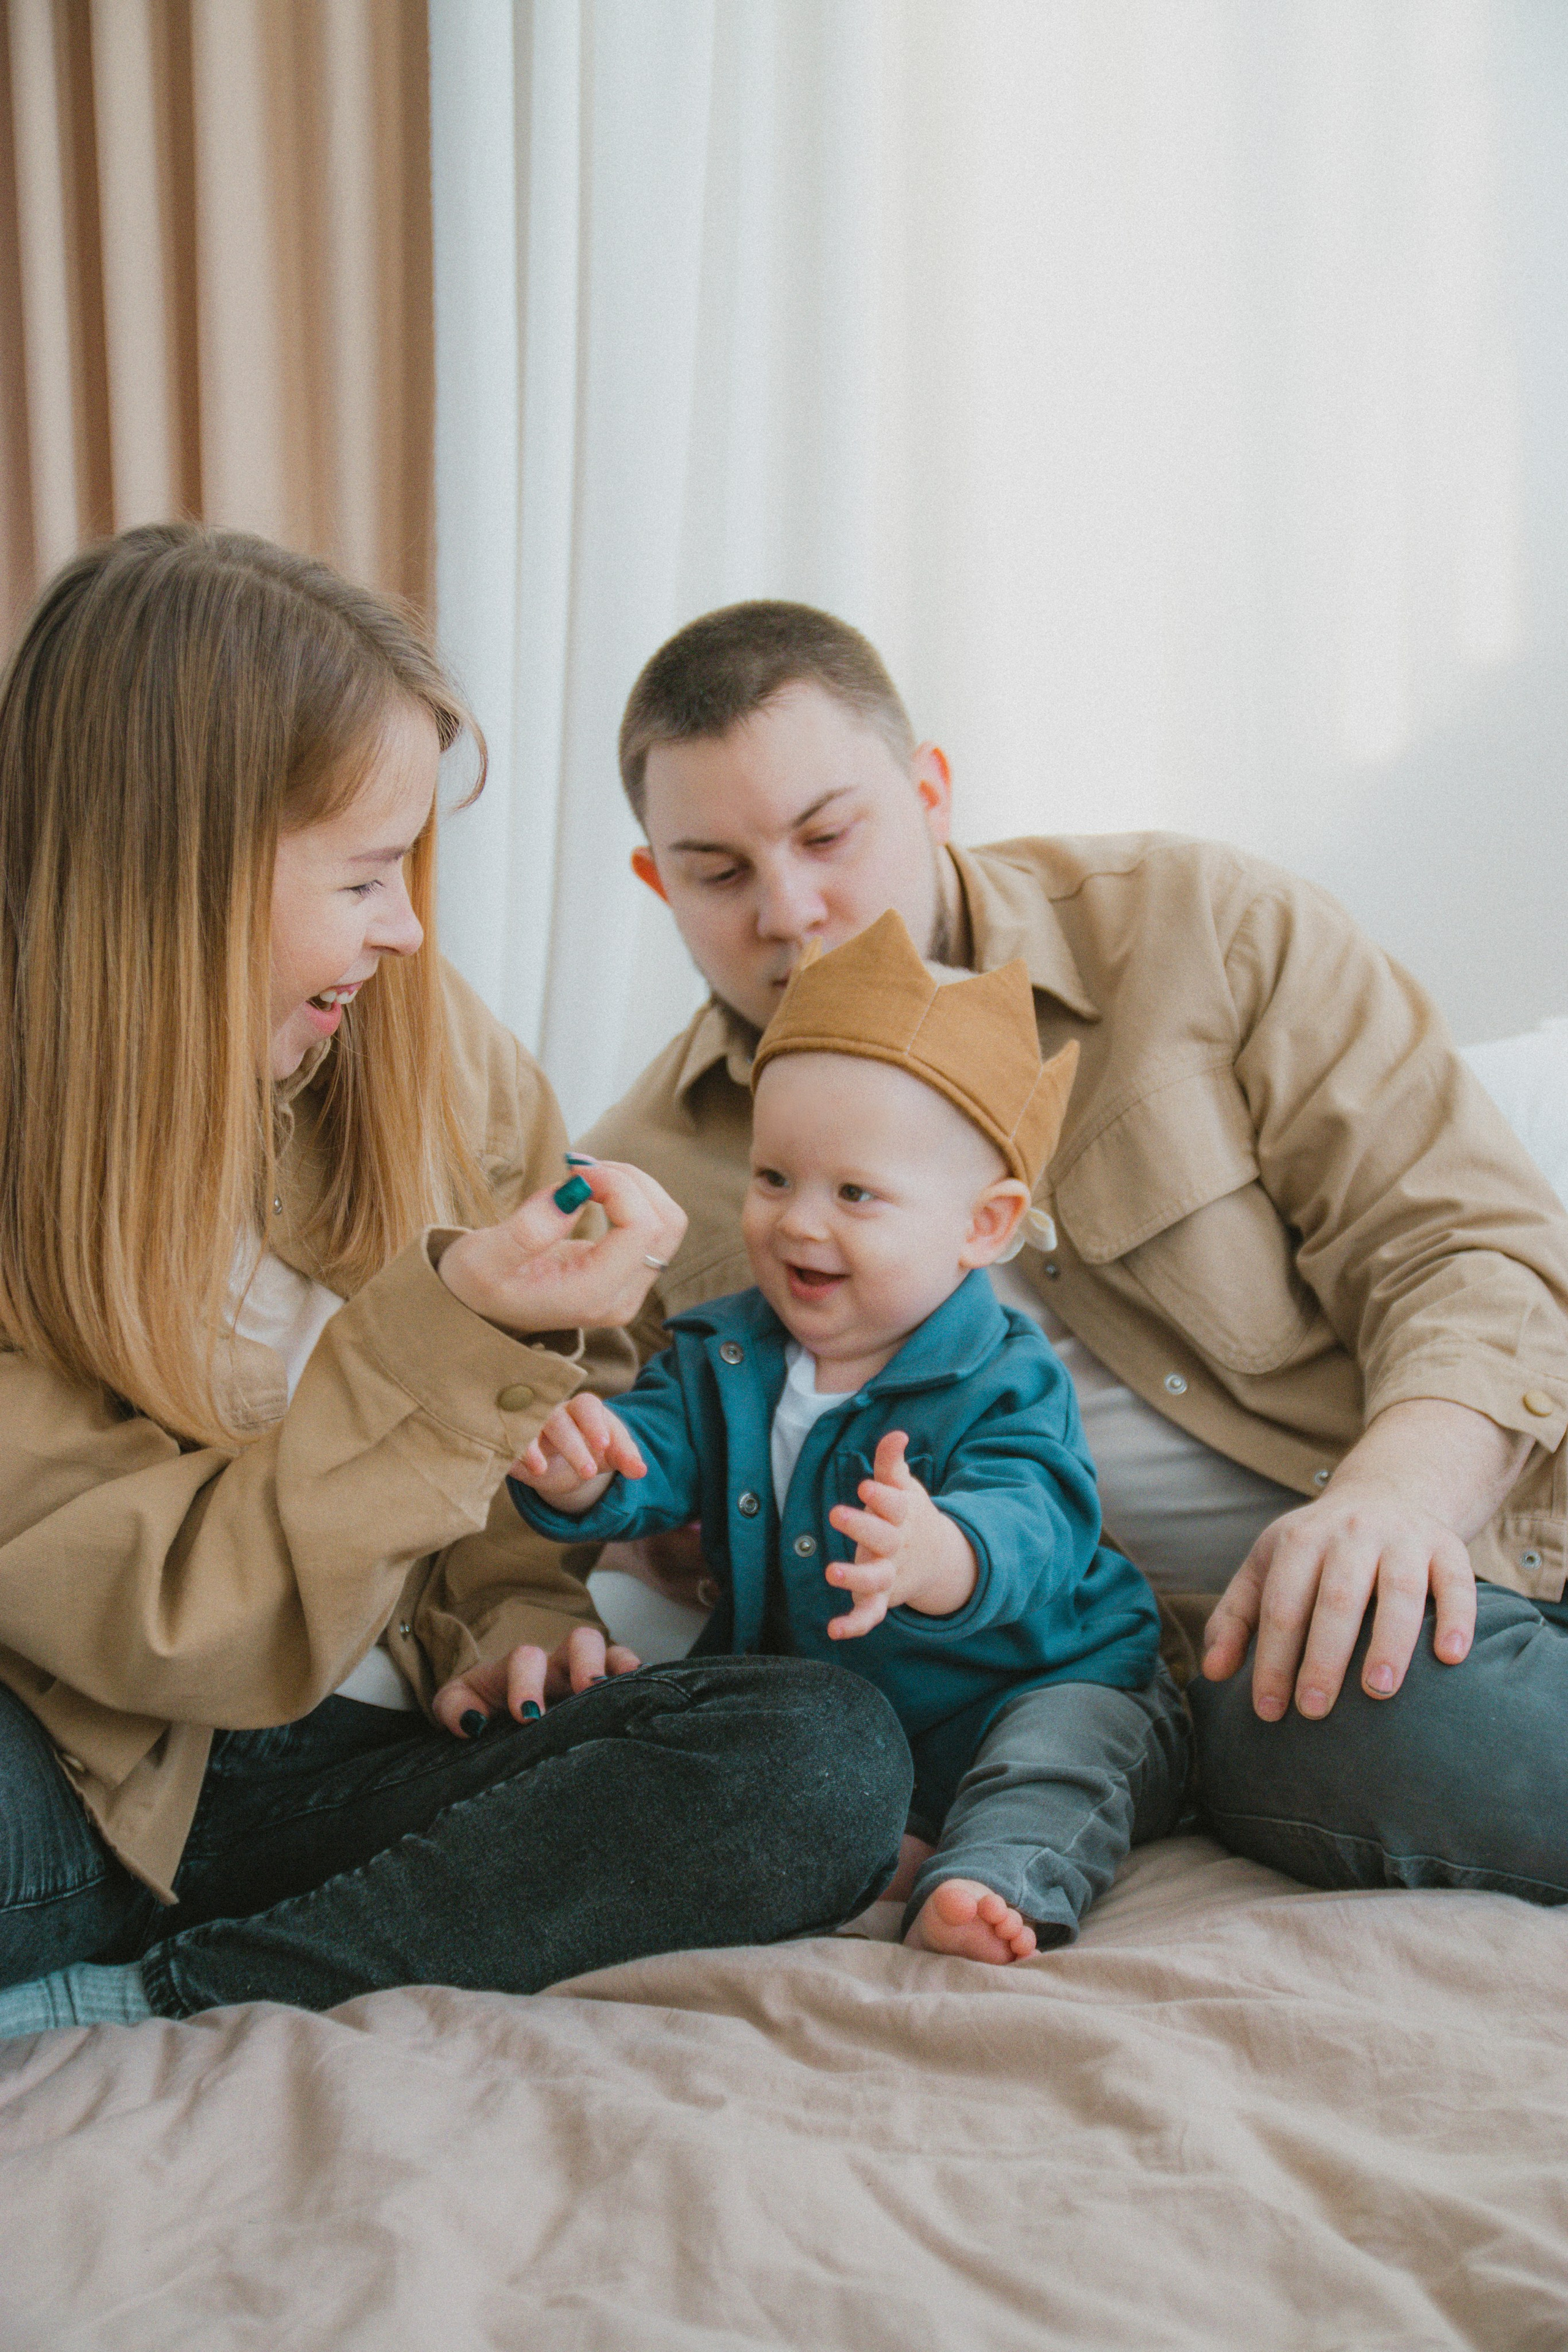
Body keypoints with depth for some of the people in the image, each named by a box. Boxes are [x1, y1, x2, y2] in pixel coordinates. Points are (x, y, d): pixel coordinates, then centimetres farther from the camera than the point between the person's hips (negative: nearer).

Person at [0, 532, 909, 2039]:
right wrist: (453, 1332, -27)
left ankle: (132, 2004, -20)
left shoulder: (426, 1044, 1)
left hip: (369, 1759, 7)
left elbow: (553, 1406, 16)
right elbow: (164, 1622, -16)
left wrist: (505, 1614, -4)